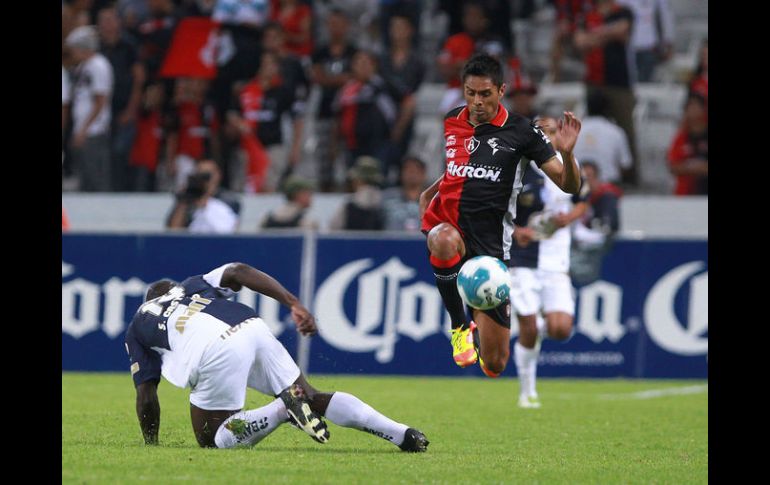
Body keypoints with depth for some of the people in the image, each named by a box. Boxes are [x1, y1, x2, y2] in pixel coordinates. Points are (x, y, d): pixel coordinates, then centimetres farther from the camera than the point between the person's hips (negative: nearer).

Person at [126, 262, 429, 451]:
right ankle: (402, 434, 4)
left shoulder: (137, 326, 30)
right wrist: (294, 304, 10)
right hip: (251, 328, 5)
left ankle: (286, 408, -14)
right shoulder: (193, 284, 37)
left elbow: (146, 396, 22)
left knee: (212, 439, 9)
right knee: (313, 399, 19)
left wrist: (150, 445, 34)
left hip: (216, 353, -5)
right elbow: (239, 271, 16)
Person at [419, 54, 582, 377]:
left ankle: (480, 324, 40)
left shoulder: (521, 131, -4)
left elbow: (568, 185, -7)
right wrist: (428, 192, 14)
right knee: (445, 241, -42)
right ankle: (459, 326, -17)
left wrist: (566, 154, -25)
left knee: (494, 366, -1)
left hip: (489, 241, -2)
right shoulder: (450, 121, 7)